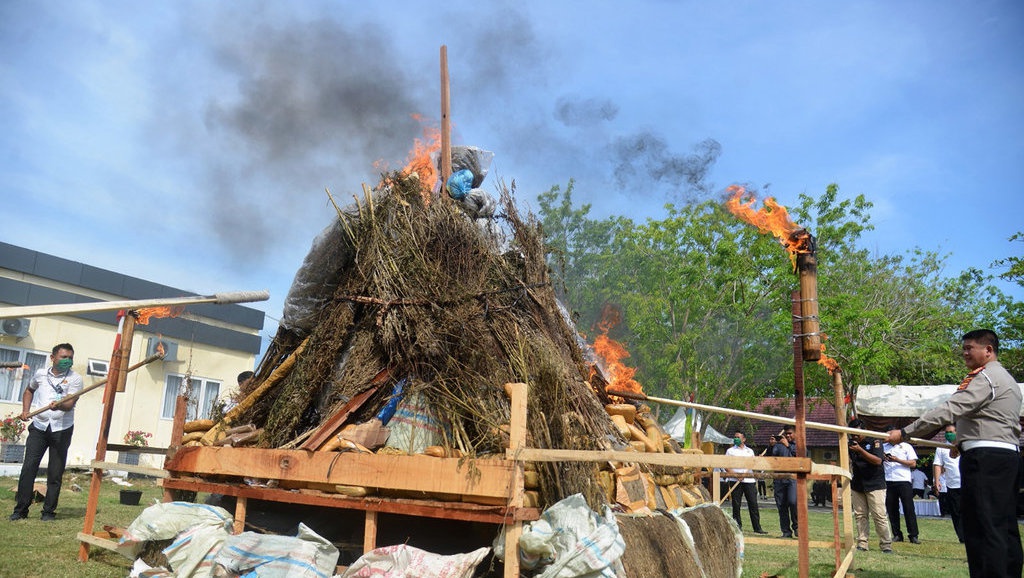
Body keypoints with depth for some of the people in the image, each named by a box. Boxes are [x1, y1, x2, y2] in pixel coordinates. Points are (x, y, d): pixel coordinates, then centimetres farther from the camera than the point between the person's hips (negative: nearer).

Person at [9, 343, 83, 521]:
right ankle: (21, 510, 9)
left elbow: (70, 404, -16)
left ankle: (49, 511, 11)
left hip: (62, 429, -3)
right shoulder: (40, 374, 8)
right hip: (39, 426, 3)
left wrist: (59, 405, -38)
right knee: (29, 468, -2)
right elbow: (29, 390, 28)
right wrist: (25, 410, 13)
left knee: (55, 472, 1)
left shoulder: (75, 378, -4)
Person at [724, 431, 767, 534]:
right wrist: (736, 475, -12)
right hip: (735, 480, -1)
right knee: (736, 504, -1)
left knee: (753, 503, -1)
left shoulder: (750, 451, 18)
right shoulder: (730, 450, 11)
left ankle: (757, 528, 3)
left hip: (748, 480, 1)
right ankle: (737, 526, 6)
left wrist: (744, 474, -9)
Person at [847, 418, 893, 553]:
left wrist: (860, 450, -25)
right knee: (860, 515, 4)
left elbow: (878, 461, -18)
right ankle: (862, 544, 9)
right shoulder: (851, 444, 9)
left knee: (880, 516, -6)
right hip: (857, 485, 5)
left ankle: (886, 545, 1)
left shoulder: (874, 441, -5)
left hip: (875, 485, -4)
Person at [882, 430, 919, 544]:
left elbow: (913, 464, 0)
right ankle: (897, 535, 10)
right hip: (888, 482, 3)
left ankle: (913, 535, 0)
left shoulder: (906, 446, 7)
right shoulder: (883, 447, 15)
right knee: (891, 509, 3)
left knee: (909, 508, -4)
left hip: (903, 480, -3)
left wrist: (897, 460, -11)